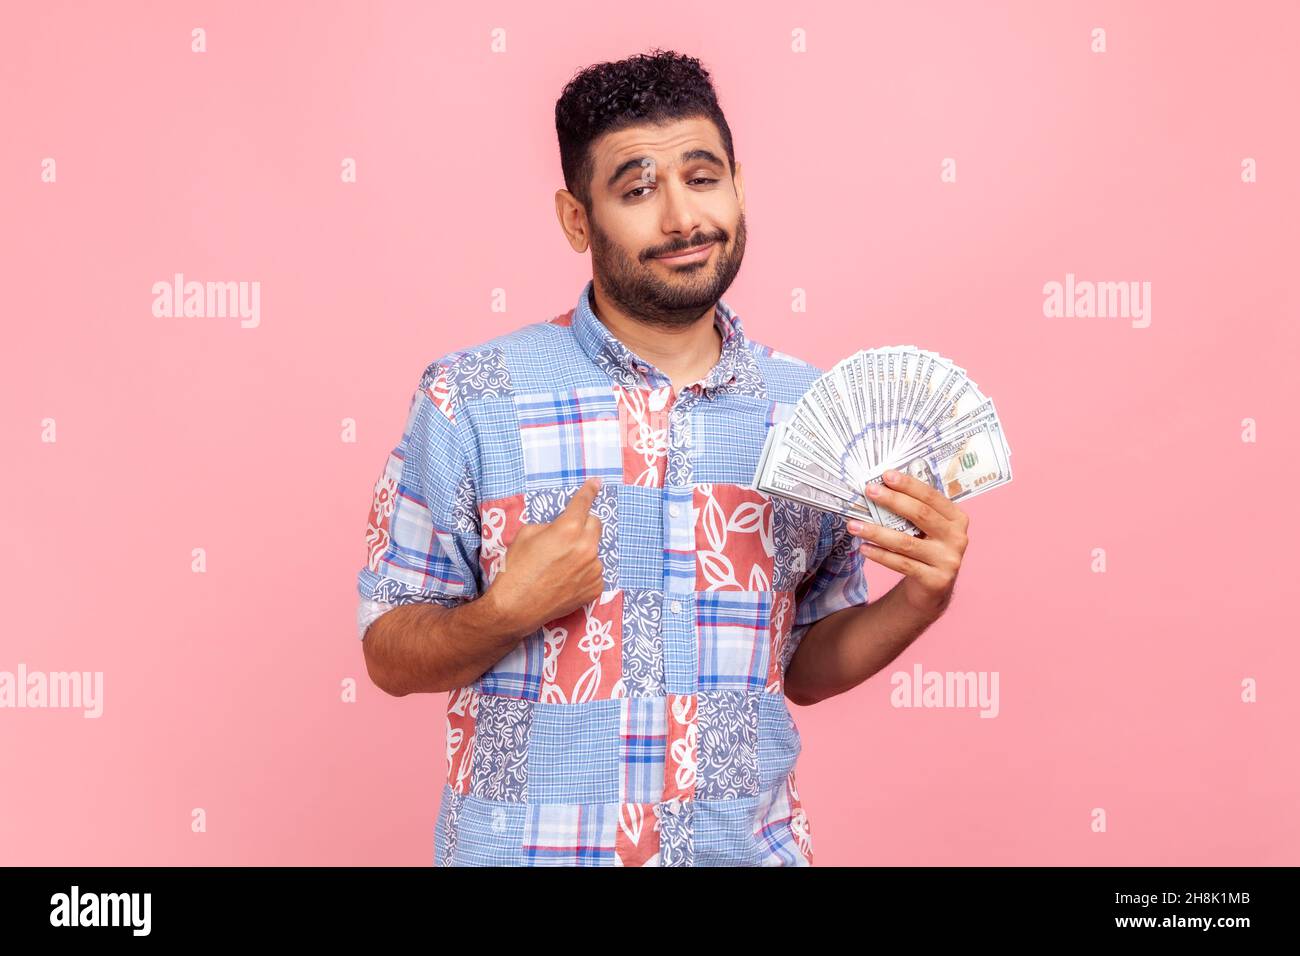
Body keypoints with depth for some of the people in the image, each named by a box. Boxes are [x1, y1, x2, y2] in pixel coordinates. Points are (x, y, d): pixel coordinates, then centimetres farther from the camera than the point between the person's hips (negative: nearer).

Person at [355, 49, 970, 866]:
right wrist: (507, 613, -23)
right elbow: (389, 655, -6)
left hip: (749, 845, 3)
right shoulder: (469, 398, -11)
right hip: (526, 845, -2)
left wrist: (919, 599, -10)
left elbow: (805, 666, 6)